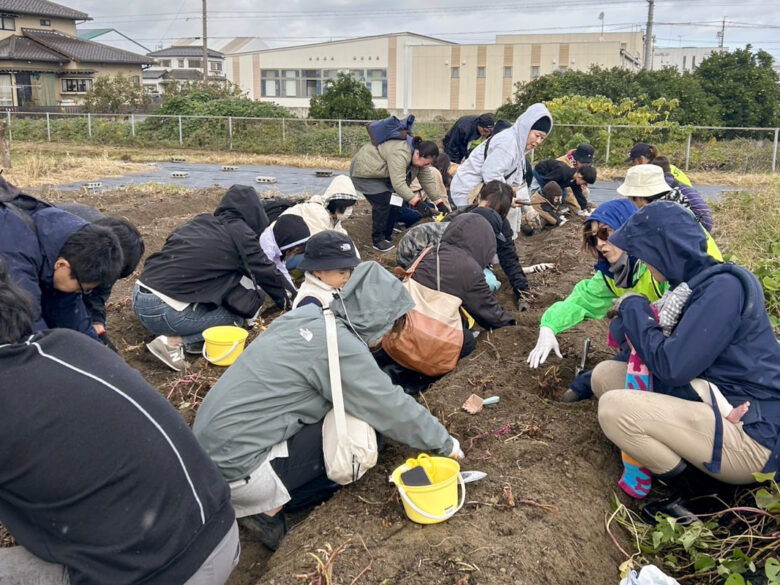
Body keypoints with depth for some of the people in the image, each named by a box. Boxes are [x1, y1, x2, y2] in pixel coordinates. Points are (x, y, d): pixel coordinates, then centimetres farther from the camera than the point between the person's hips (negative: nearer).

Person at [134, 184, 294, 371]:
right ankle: (175, 340, -4)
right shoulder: (240, 234, -4)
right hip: (164, 311, -7)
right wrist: (290, 299, 26)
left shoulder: (201, 222, 15)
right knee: (238, 313, 10)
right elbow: (266, 271, 8)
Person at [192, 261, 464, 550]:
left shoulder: (309, 314, 5)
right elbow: (391, 407, -10)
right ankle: (270, 507, -2)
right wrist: (444, 442, 4)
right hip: (235, 470, -8)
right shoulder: (341, 346, -18)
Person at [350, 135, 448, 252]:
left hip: (381, 174, 9)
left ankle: (387, 236, 15)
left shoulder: (419, 158, -6)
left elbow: (428, 181, -3)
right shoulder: (399, 154, -35)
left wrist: (440, 203, -8)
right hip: (365, 171, -9)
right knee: (383, 202, -17)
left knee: (395, 202, 3)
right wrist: (417, 202, -43)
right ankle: (378, 240, -7)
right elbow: (399, 183, -41)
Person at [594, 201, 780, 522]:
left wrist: (634, 308, -11)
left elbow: (671, 366, -25)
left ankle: (691, 488, -3)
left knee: (614, 408, -23)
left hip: (750, 439, -10)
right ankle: (686, 464, 3)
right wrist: (632, 314, -4)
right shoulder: (692, 284, 8)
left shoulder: (724, 287, -20)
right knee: (605, 374, 9)